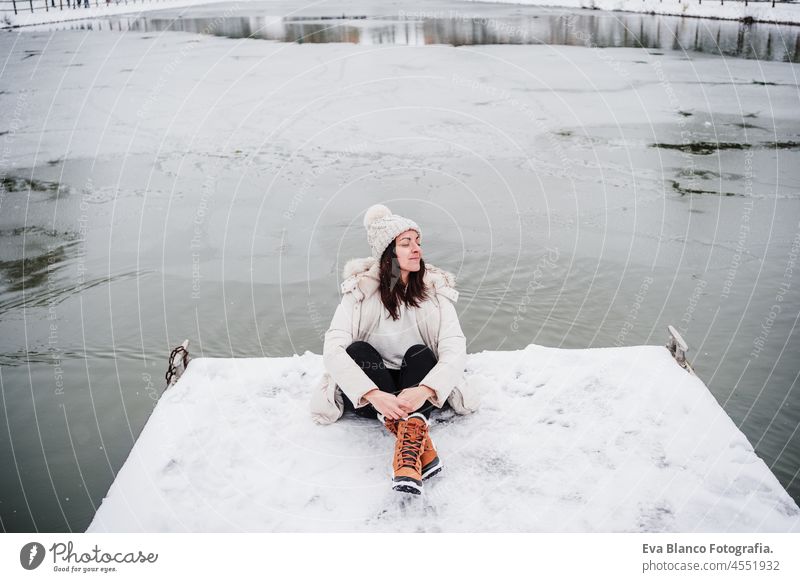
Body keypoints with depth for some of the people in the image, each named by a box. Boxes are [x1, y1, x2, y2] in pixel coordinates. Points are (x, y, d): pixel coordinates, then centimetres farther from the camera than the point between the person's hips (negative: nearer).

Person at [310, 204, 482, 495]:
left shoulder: (435, 290, -7)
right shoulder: (361, 291, -10)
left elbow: (455, 349, -21)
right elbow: (333, 349, -23)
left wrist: (425, 390, -41)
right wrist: (373, 395, -40)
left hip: (417, 391, 1)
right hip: (368, 395, 0)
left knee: (420, 353, -29)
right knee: (359, 350, -29)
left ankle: (409, 448, -49)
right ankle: (418, 441, -43)